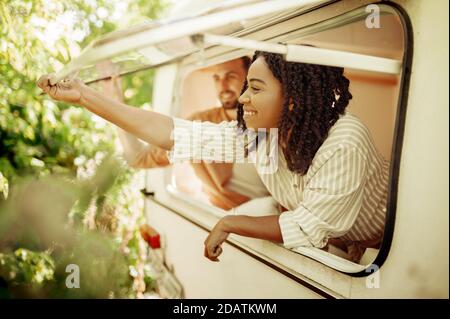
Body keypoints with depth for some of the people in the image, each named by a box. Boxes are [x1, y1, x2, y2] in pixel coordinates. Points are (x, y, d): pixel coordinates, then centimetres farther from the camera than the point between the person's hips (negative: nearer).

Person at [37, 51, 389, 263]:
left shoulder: (343, 145, -33)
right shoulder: (255, 132, -14)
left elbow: (309, 228, -28)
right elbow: (177, 132, -16)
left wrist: (229, 224, -23)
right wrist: (85, 96, -18)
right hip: (328, 244, 5)